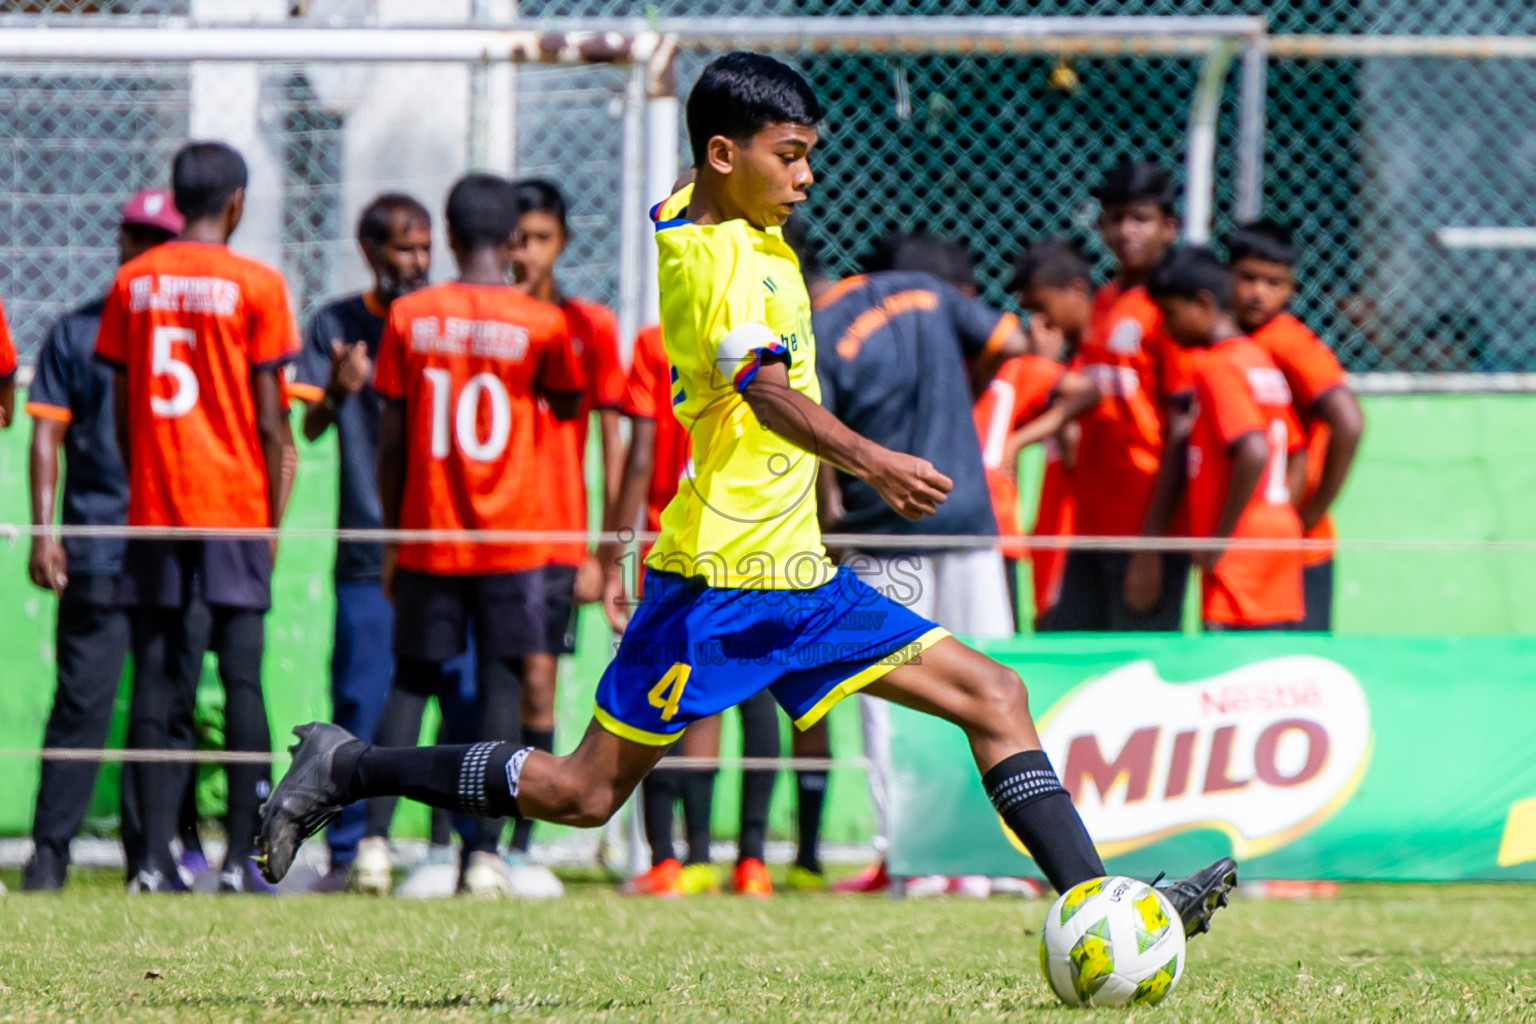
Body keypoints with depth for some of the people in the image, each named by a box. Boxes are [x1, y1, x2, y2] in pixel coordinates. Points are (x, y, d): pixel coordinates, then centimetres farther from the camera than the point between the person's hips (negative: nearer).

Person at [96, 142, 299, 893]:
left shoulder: (133, 282, 6)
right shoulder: (255, 285, -4)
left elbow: (121, 410, 10)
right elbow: (269, 422, -4)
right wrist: (275, 517, 4)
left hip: (151, 512, 3)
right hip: (234, 508, -3)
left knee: (154, 680, 2)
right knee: (242, 676, 0)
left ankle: (155, 857, -3)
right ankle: (241, 855, -4)